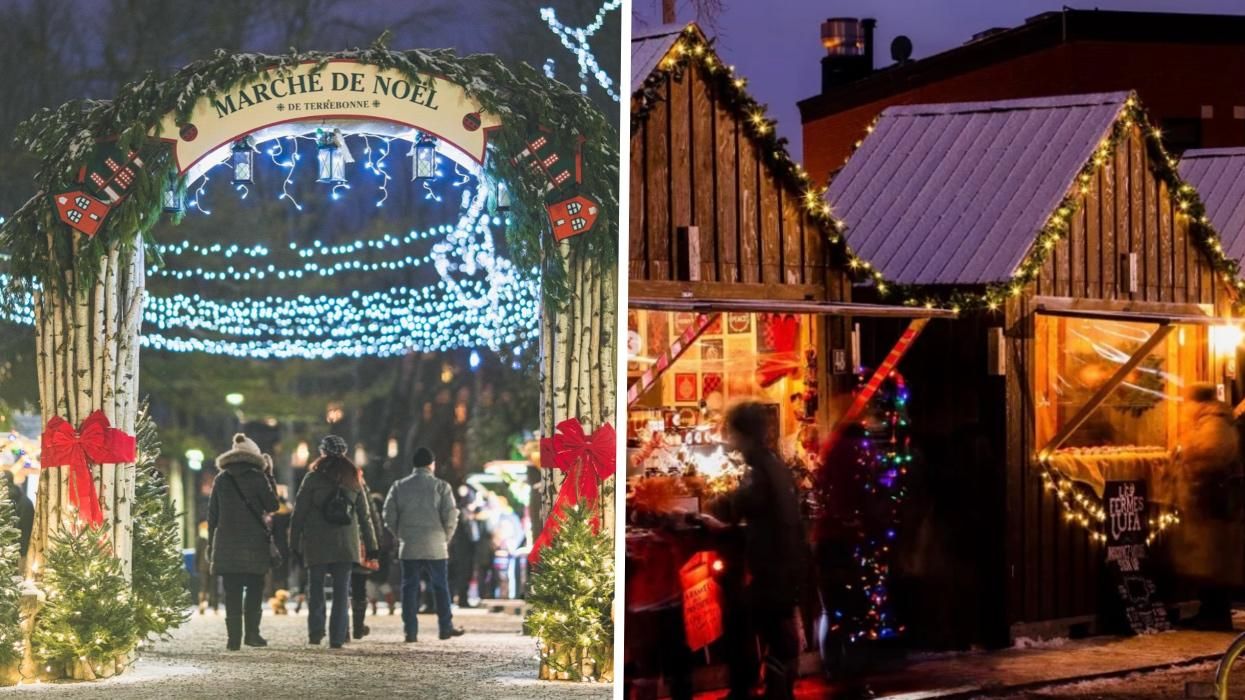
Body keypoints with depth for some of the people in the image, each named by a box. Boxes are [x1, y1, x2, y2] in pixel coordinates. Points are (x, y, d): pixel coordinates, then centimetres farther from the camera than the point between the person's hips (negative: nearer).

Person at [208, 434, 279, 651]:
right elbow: (272, 506, 2)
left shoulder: (221, 480, 7)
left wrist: (211, 543, 14)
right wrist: (269, 477, 7)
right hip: (254, 542, -2)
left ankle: (234, 637, -2)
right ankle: (252, 633, -2)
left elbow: (212, 514, 8)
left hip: (226, 543, 2)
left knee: (232, 592, 3)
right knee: (254, 588, 6)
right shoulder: (257, 478, -4)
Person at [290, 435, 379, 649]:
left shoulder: (313, 478, -4)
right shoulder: (353, 479, 7)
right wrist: (371, 545, 14)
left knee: (315, 586, 10)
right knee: (342, 591, 4)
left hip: (317, 543, -2)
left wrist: (294, 542, 1)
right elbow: (364, 515, 10)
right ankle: (338, 637, -2)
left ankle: (316, 630, 1)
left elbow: (299, 513, -5)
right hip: (346, 544, 2)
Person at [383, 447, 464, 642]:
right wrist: (445, 538, 8)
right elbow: (451, 516, -7)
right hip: (435, 547, -1)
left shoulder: (399, 487, 4)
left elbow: (389, 516, 3)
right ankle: (446, 627, 13)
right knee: (440, 587, 8)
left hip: (408, 547, 2)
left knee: (409, 588, 5)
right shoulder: (441, 486, -3)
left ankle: (411, 631, 2)